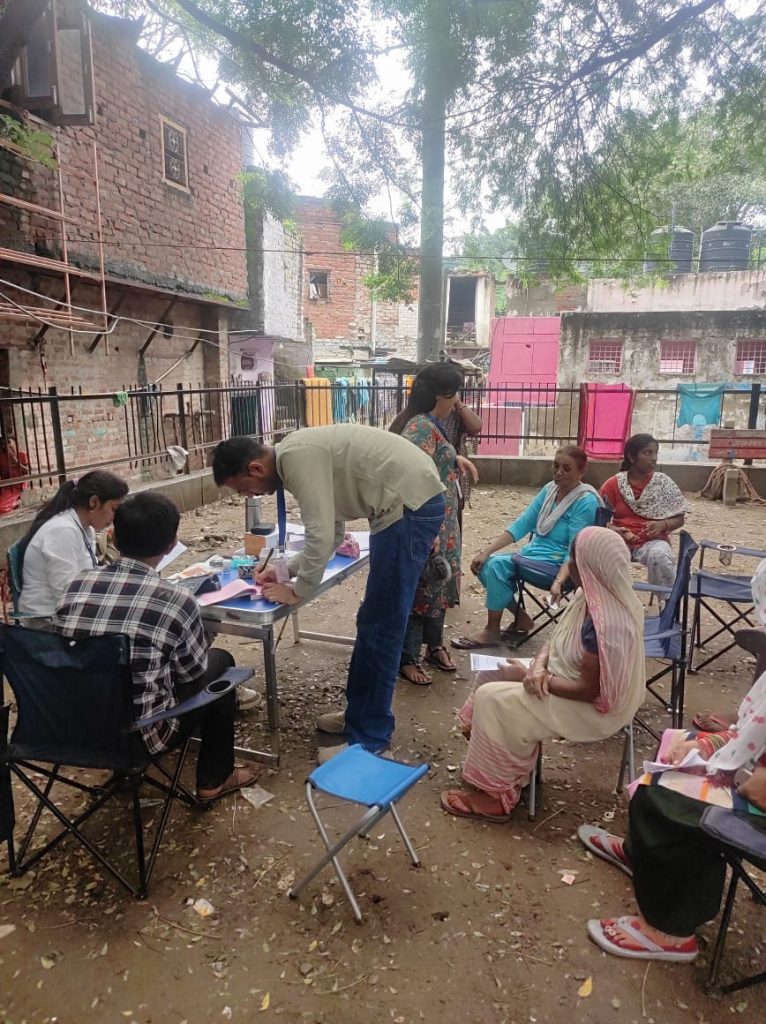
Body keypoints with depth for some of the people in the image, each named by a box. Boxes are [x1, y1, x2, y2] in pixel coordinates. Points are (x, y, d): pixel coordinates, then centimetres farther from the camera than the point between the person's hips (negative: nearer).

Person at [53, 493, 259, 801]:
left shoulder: (77, 585, -5)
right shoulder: (176, 601, -19)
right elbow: (194, 671, -2)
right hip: (137, 736, -5)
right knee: (220, 662, 16)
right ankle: (213, 779, 25)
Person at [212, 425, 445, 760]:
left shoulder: (297, 457, -15)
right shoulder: (299, 455, 16)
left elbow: (321, 536, -19)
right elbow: (330, 532, 22)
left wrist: (298, 591, -4)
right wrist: (286, 570, 16)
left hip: (411, 504, -10)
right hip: (408, 501, 10)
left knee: (379, 628, -4)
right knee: (373, 623, 17)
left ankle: (369, 739, 9)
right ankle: (360, 715, 30)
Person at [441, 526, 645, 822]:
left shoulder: (603, 623, -31)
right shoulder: (594, 596, -2)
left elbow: (589, 690, -28)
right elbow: (558, 640, 6)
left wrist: (531, 676, -20)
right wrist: (539, 667, -14)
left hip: (592, 708, -10)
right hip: (568, 678, 10)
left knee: (493, 700, -15)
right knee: (490, 676, 8)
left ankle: (497, 796, 0)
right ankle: (508, 769, 19)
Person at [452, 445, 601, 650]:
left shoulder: (585, 502, -14)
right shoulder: (550, 489, 5)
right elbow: (521, 525, 2)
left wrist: (558, 582, -37)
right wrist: (485, 552, -6)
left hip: (558, 563, -7)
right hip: (534, 553, 7)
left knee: (497, 566, -24)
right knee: (486, 564, -12)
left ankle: (492, 631, -10)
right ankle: (520, 616, 3)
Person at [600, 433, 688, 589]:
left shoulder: (663, 483, 4)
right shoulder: (613, 484, 4)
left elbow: (679, 519, 7)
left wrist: (662, 525, -15)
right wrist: (616, 530, -17)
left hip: (653, 541, 0)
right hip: (620, 540, 0)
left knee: (661, 557, -35)